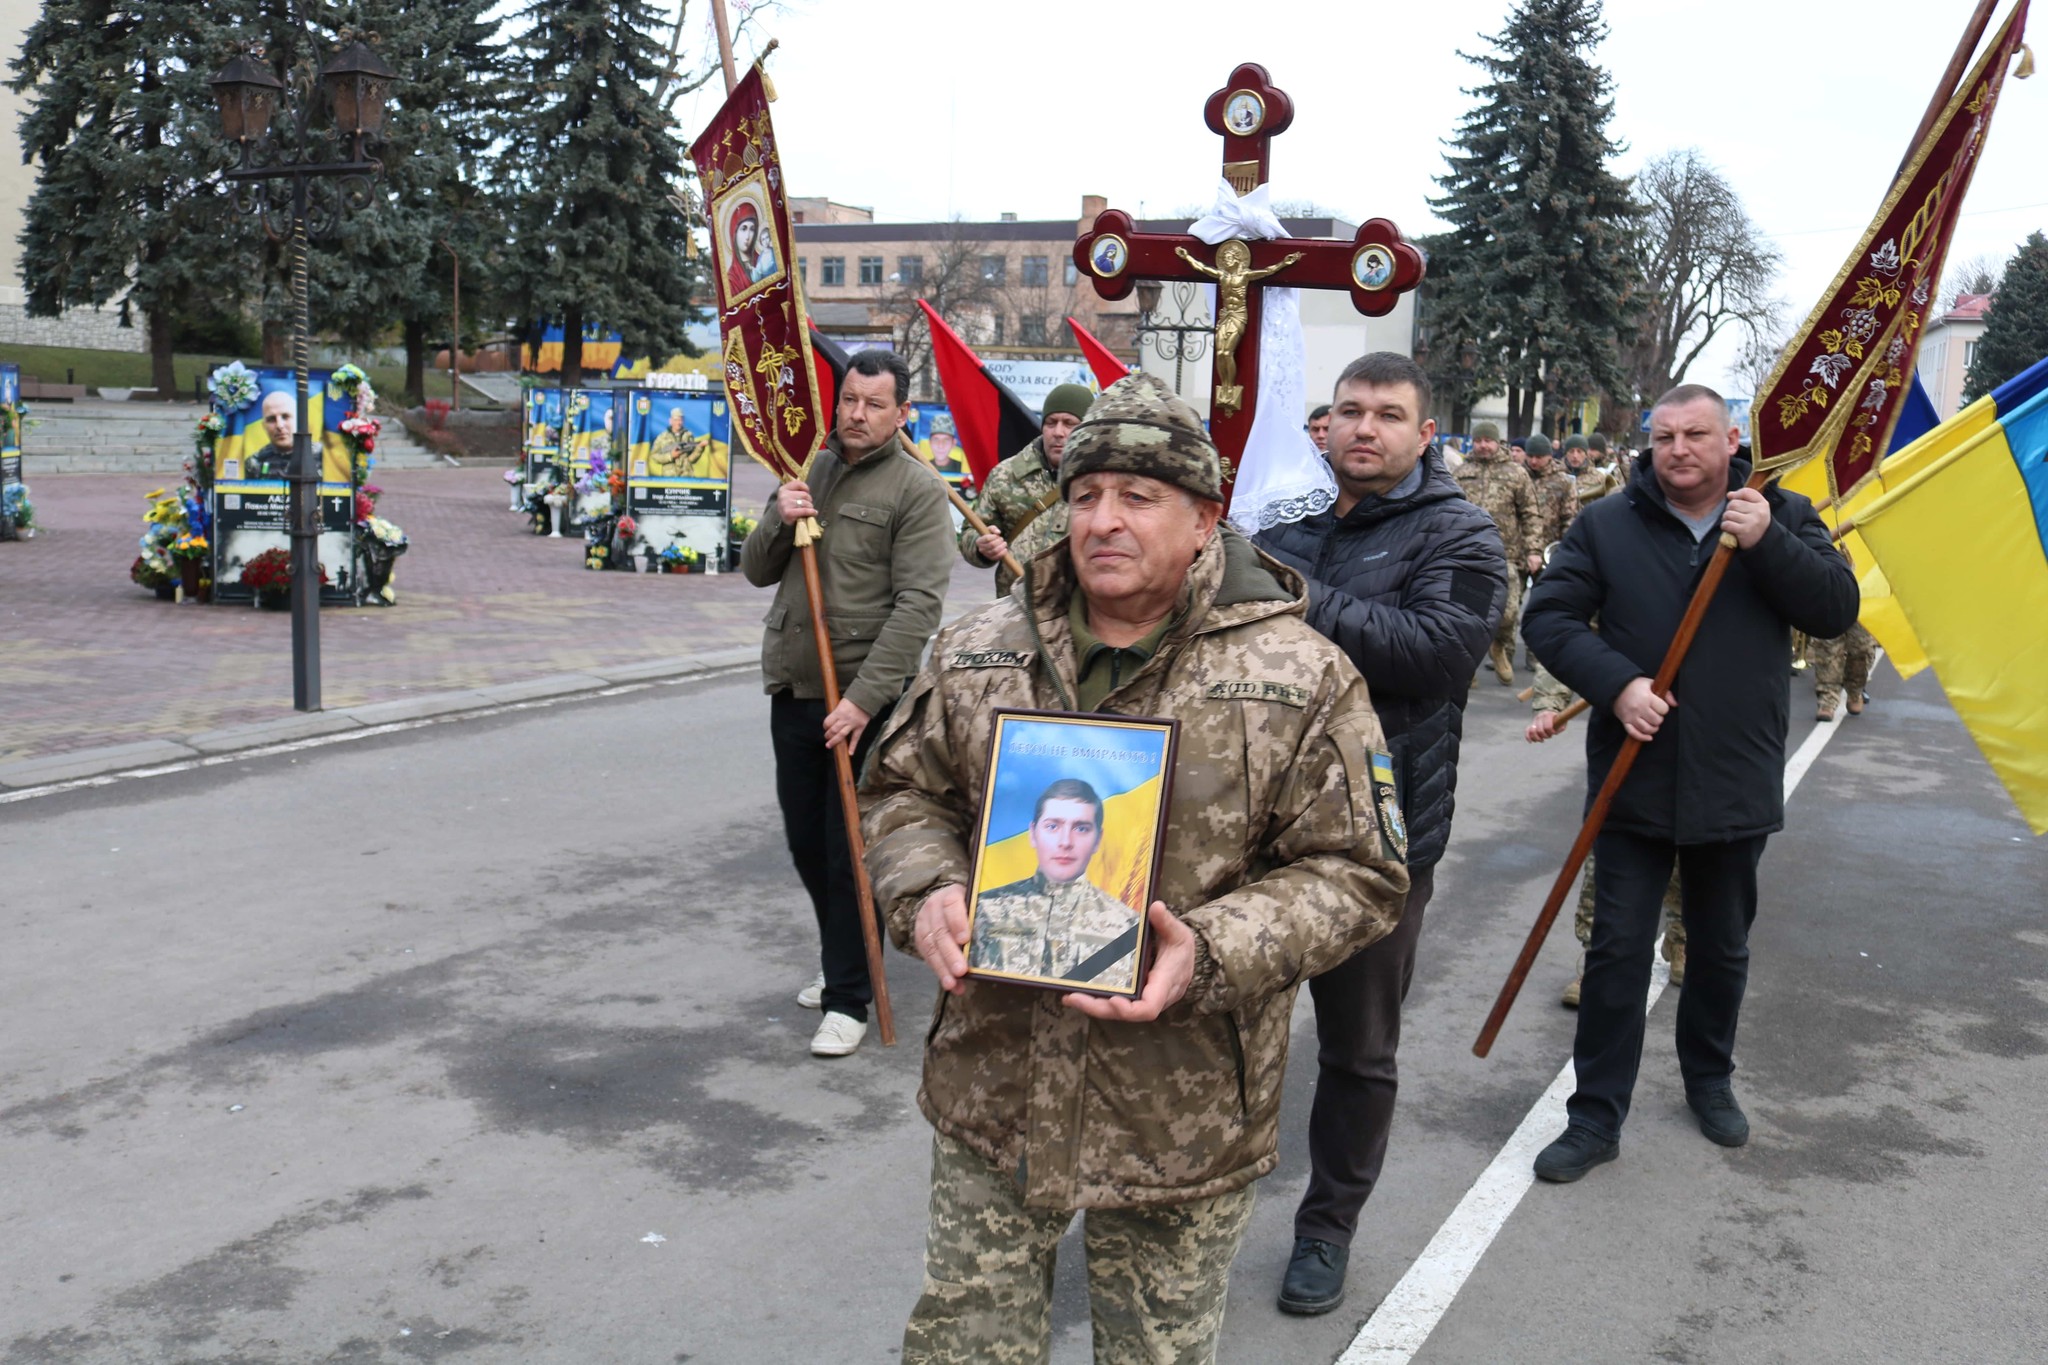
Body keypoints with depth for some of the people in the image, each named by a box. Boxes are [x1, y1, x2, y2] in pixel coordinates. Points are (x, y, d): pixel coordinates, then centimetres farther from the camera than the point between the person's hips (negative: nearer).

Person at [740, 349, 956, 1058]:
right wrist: (778, 522, -8)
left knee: (851, 852, -1)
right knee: (806, 842, 15)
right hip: (794, 689, 6)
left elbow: (917, 604, -15)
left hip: (867, 700, -6)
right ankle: (841, 962, 34)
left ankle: (848, 999, 11)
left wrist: (864, 697, -21)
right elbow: (756, 572, 14)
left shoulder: (916, 488, -7)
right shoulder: (810, 470, 13)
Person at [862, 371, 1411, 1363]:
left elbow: (1356, 872, -7)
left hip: (1183, 1122, -2)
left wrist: (1213, 952, -22)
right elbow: (900, 792, 13)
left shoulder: (1302, 677, -7)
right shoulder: (975, 653, 3)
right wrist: (927, 889, -9)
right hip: (993, 1094, 3)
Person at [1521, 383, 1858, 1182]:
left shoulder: (1782, 516, 1)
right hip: (1634, 780, -1)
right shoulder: (1607, 524, -3)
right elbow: (1549, 617, -6)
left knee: (1721, 950, 18)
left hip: (1736, 786, 2)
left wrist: (1766, 543, -23)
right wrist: (1617, 684, -20)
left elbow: (1838, 609, -8)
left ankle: (1709, 1078, 40)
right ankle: (1596, 1115, 11)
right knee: (1617, 951, 2)